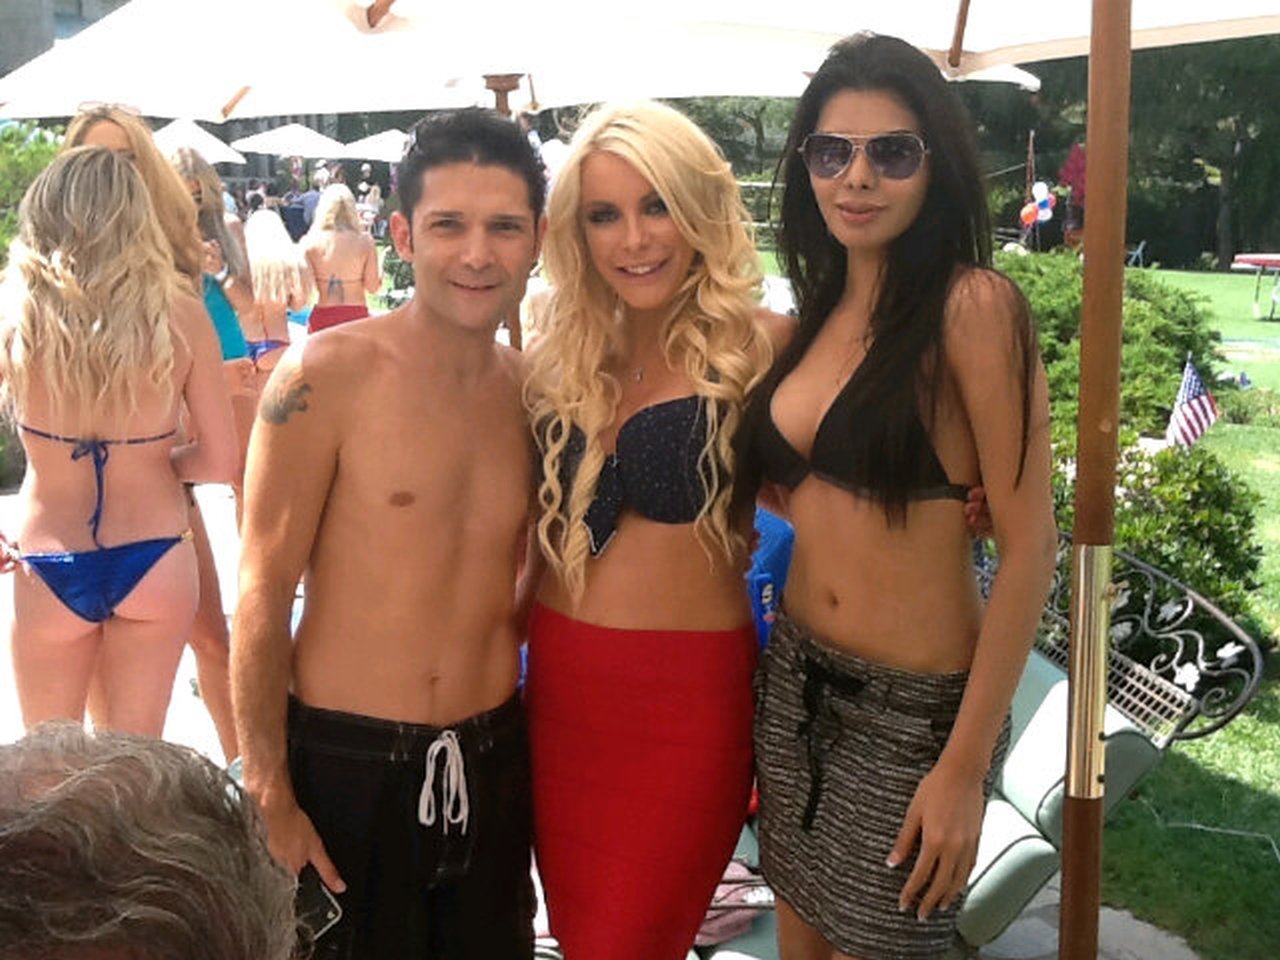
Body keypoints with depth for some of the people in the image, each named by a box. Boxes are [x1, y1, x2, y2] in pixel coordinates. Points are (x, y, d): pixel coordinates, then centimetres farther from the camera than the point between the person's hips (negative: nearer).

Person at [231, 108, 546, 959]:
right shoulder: (327, 375, -12)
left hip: (494, 762, 5)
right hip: (345, 763, -4)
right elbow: (264, 593, -10)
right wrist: (267, 794, -10)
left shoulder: (534, 389, 3)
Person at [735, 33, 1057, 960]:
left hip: (916, 706, -6)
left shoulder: (971, 305, -15)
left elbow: (1030, 546, -17)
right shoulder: (817, 316, 5)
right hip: (794, 682, 6)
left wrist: (965, 765, -17)